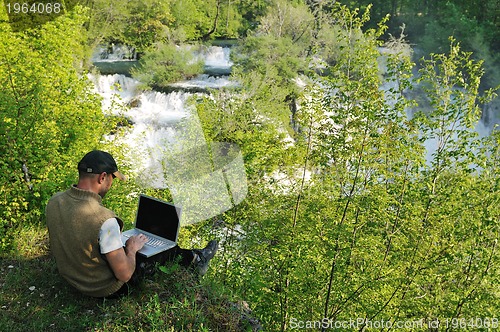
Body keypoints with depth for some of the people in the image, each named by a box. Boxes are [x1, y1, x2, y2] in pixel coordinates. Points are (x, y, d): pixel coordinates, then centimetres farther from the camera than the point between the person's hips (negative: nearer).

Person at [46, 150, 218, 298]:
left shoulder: (54, 202, -13)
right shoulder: (104, 219, -37)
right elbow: (124, 275, -30)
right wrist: (132, 249, -10)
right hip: (105, 288, -7)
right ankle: (196, 258, 46)